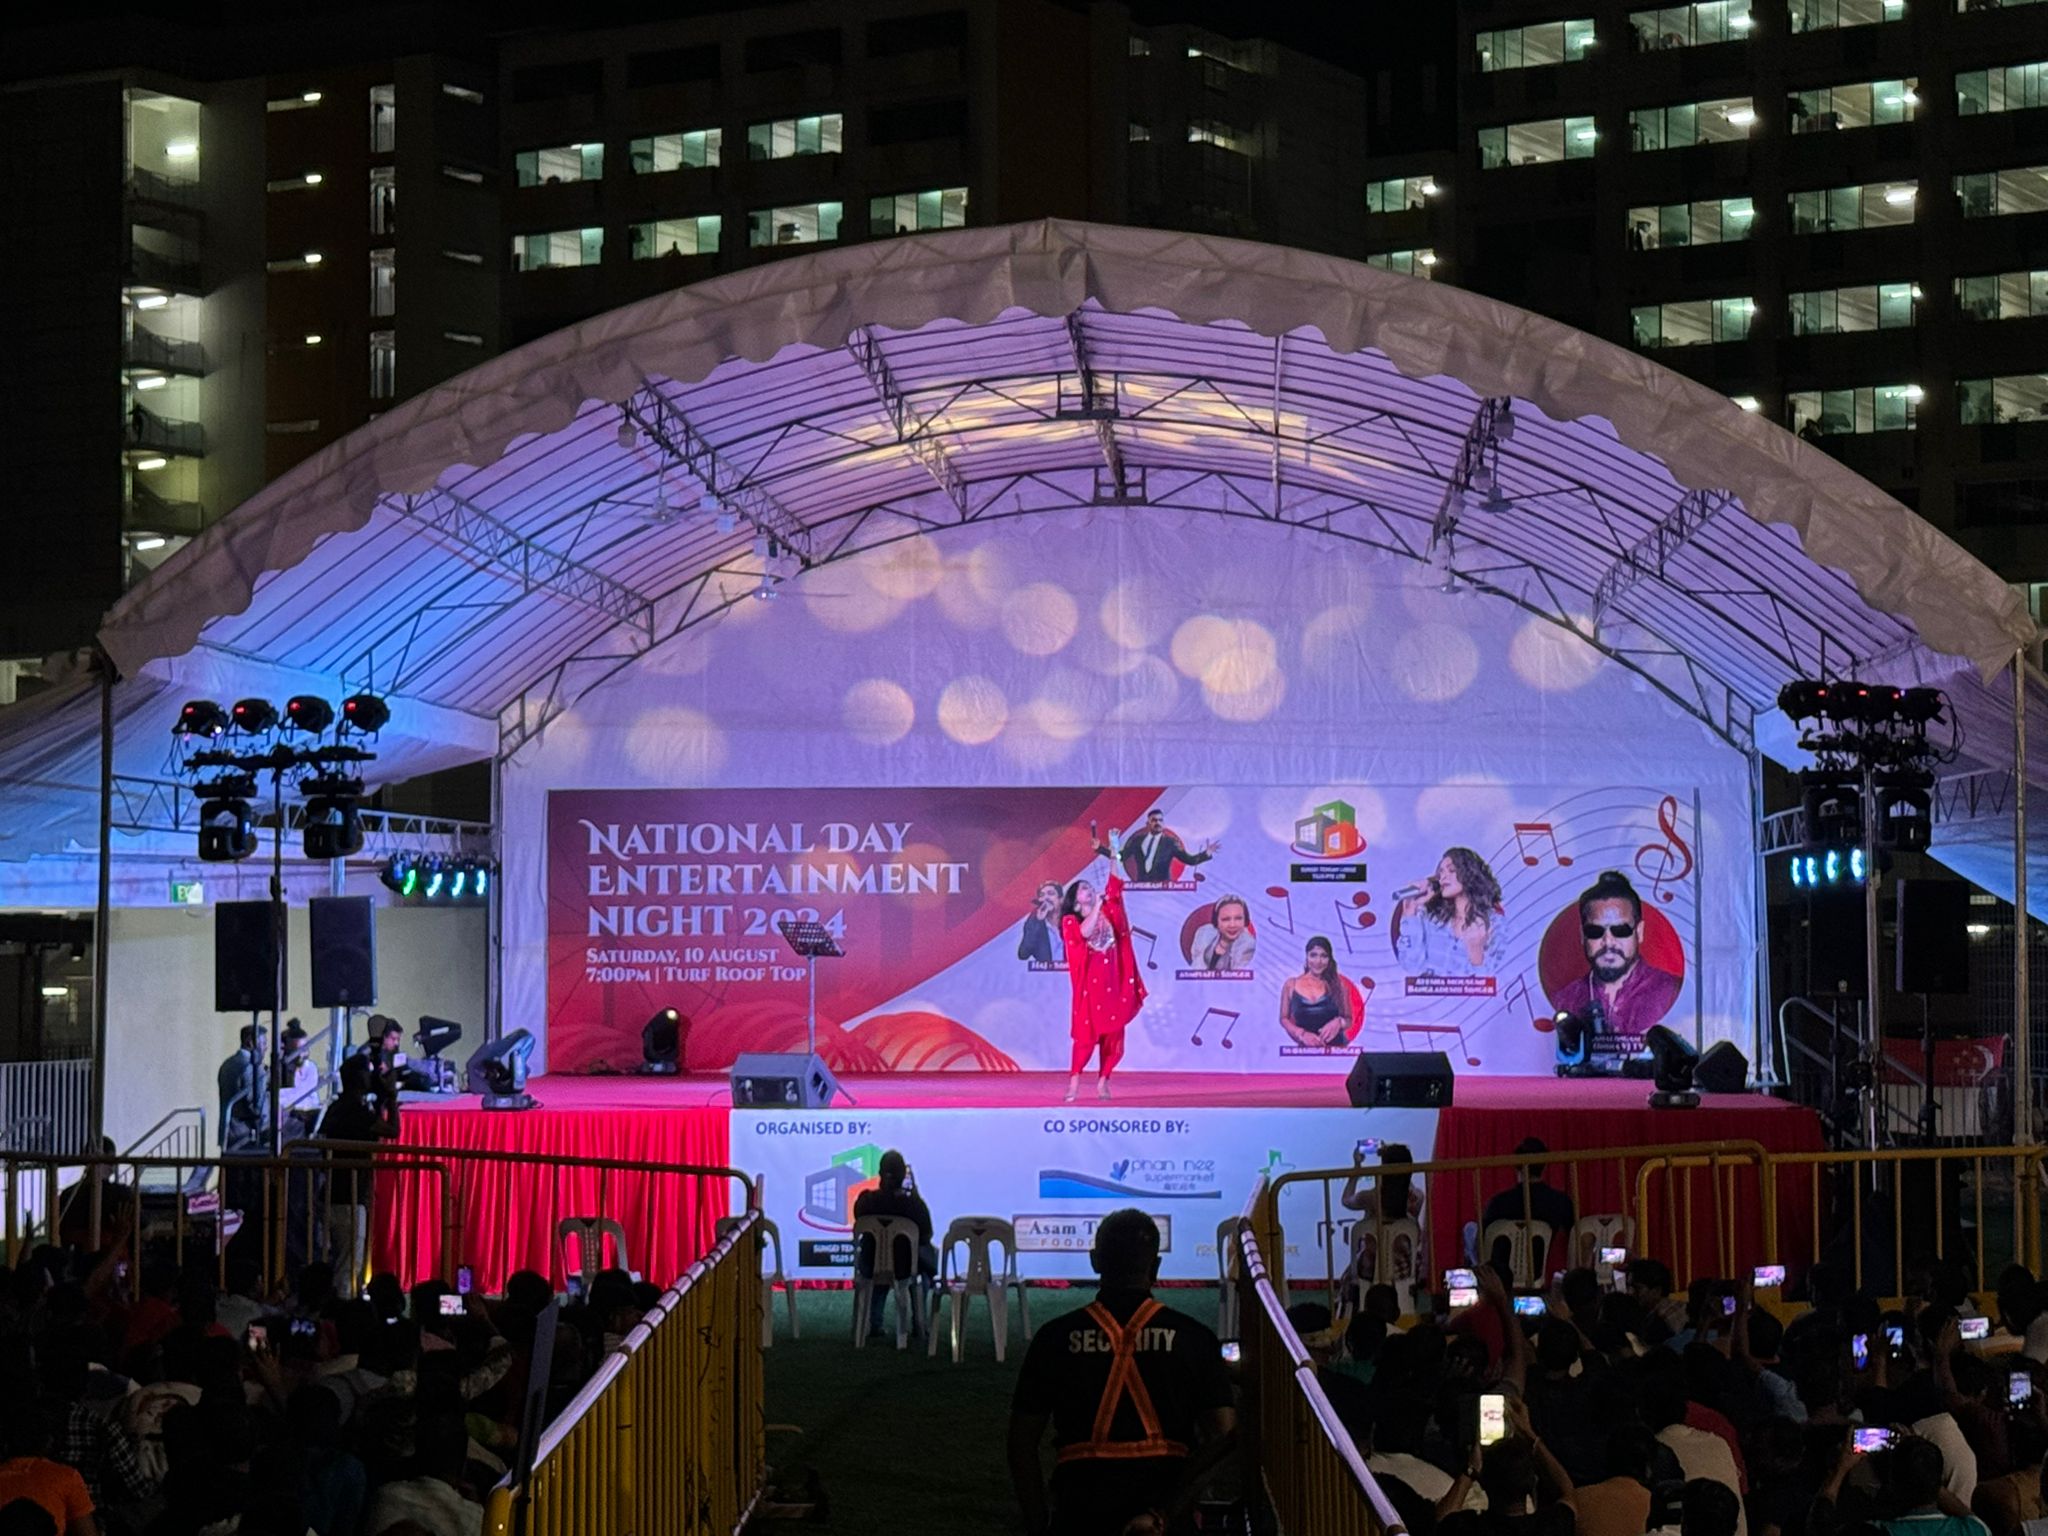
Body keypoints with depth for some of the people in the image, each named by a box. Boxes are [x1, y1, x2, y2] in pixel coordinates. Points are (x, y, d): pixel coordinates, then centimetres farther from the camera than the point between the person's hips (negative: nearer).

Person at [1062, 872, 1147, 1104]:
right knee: (1086, 1032, -10)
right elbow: (1085, 932, -17)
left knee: (1113, 1034, 0)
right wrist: (1098, 904, -13)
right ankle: (1074, 1082, -7)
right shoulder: (1070, 922, 3)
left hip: (1112, 984, 4)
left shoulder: (1106, 912, 14)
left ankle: (1103, 1082, 5)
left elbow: (1115, 888, 6)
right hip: (1090, 985, -4)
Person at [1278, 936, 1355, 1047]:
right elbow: (1284, 1019, 11)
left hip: (1335, 1048, 0)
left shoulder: (1339, 985, 6)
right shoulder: (1291, 985, 7)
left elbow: (1349, 1020, 12)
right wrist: (1302, 1034, -4)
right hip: (1305, 1049, 0)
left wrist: (1339, 1022, -9)